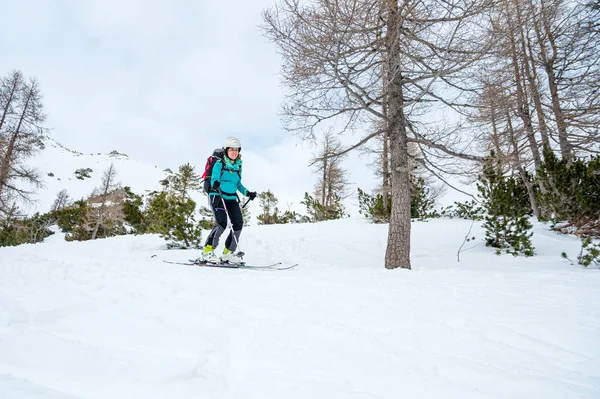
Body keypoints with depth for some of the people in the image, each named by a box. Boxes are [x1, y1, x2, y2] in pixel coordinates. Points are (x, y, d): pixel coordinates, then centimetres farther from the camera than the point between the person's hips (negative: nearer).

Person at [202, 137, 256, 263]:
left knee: (238, 223, -4)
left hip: (232, 197, 6)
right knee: (222, 223, -19)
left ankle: (228, 252, 9)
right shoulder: (219, 164, -5)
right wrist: (215, 184, -35)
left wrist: (247, 193, 6)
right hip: (218, 196, -6)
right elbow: (214, 179, -12)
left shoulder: (238, 166, 11)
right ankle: (208, 251, -3)